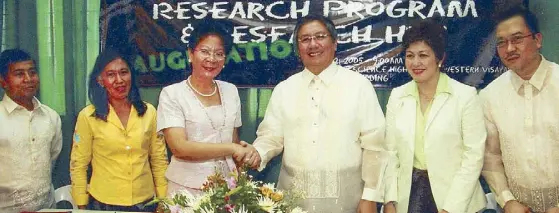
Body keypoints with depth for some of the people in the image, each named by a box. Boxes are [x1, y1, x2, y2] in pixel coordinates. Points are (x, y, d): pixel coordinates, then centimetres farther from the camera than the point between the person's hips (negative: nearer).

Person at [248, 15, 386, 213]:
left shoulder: (359, 85, -3)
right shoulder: (283, 89, 6)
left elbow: (374, 145, -5)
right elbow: (271, 136, 6)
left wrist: (370, 196, -8)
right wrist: (257, 154, -15)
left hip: (344, 195, -2)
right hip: (293, 194, 3)